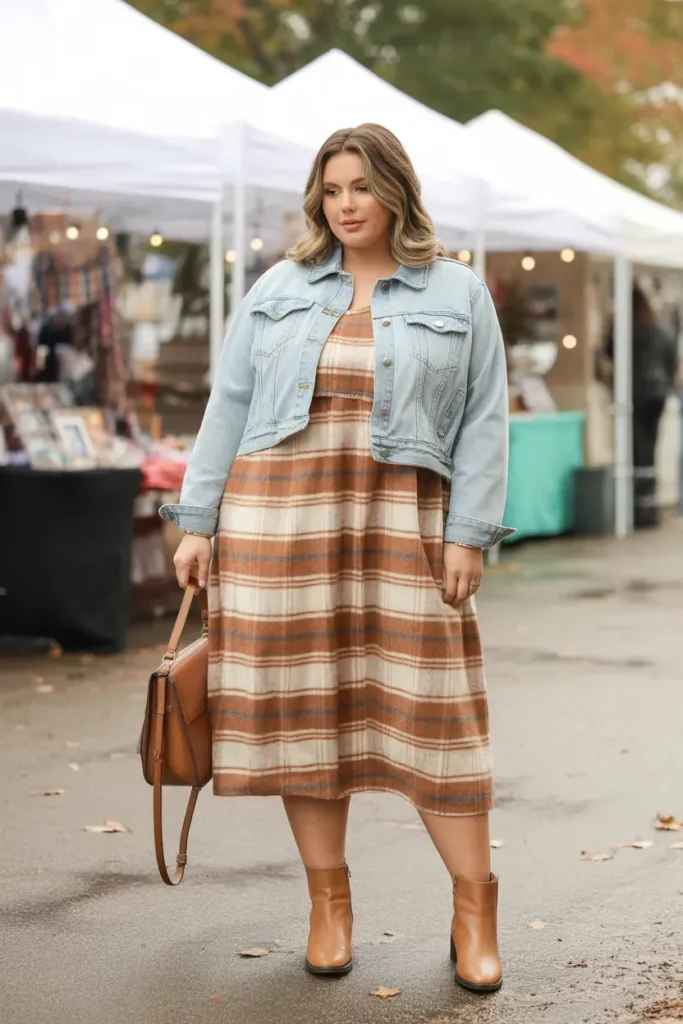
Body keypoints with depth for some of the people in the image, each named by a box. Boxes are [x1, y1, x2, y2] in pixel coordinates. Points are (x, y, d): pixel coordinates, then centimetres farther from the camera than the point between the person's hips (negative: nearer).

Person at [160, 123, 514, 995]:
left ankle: (474, 910, 5)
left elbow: (483, 422, 2)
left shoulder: (458, 294, 6)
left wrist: (469, 533, -7)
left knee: (428, 709, -4)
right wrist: (198, 521, 4)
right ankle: (328, 901, 15)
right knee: (302, 705, 3)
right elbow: (230, 407, 10)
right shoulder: (280, 290, 11)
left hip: (399, 525, -2)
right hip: (278, 517, 2)